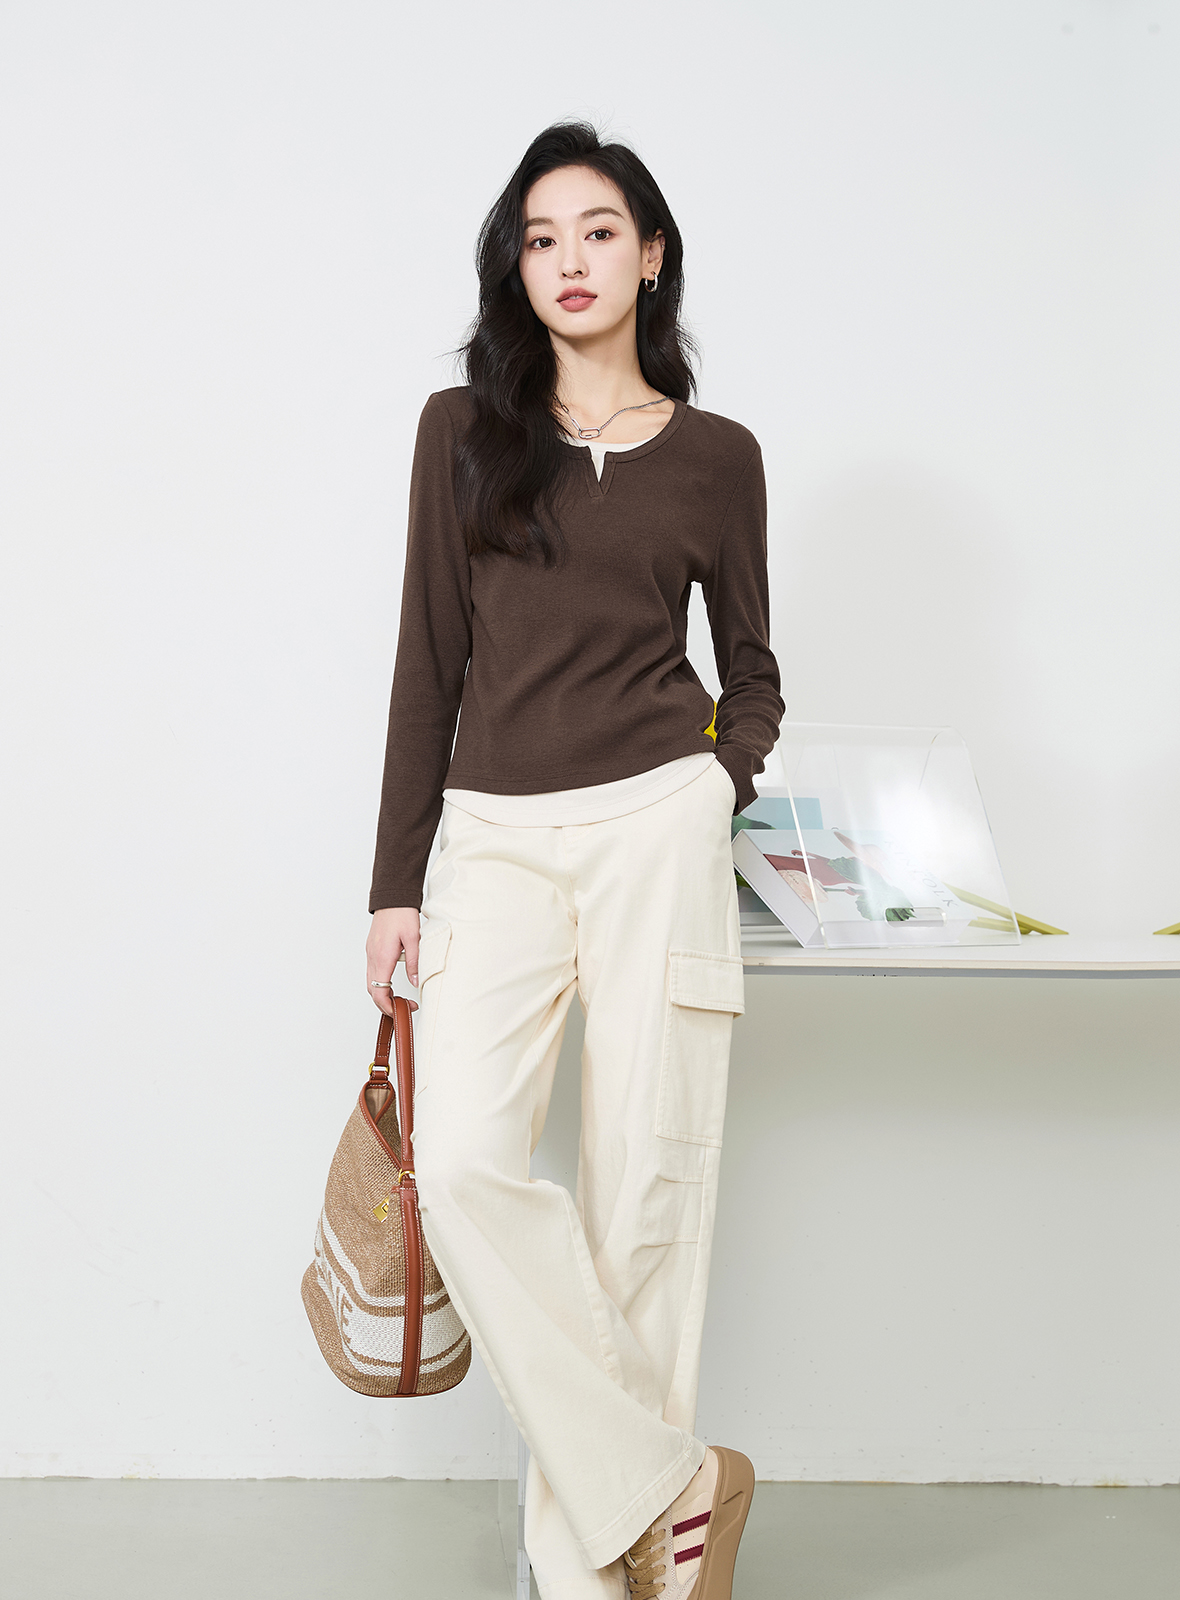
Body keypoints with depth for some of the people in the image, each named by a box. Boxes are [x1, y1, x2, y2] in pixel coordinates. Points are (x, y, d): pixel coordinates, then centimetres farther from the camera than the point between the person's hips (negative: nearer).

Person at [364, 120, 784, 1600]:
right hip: (495, 837, 1)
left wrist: (713, 793, -4)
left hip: (656, 828, 0)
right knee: (462, 1160, -17)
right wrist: (398, 883, 4)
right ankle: (671, 1481, -3)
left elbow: (751, 675, 17)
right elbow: (428, 663, 8)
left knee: (644, 1185, -1)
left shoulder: (716, 456, 9)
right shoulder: (463, 429, 10)